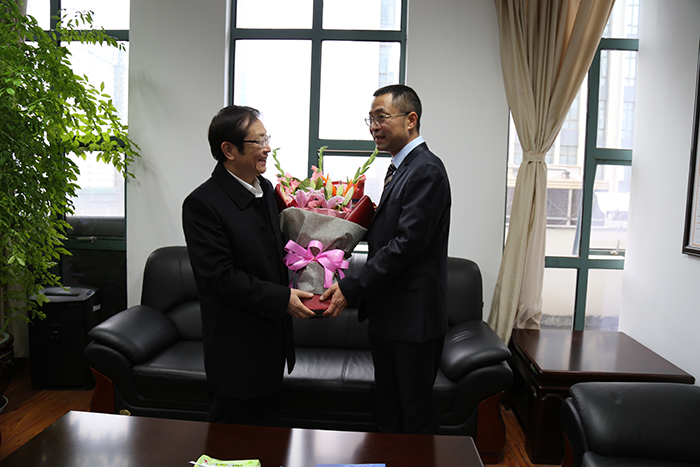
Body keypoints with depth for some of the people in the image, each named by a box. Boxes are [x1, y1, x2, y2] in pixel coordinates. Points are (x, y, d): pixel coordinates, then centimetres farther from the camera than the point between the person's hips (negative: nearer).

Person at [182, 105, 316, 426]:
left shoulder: (265, 188, 7)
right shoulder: (202, 203, -18)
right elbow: (221, 277, -21)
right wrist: (282, 298, -21)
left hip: (272, 337, 8)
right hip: (236, 346, -7)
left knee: (267, 422, 22)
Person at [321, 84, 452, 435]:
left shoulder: (426, 170, -16)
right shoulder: (401, 169, 14)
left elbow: (406, 243, -23)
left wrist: (350, 288, -21)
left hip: (414, 317, -9)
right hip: (388, 315, 9)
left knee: (416, 413, 7)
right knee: (388, 409, 20)